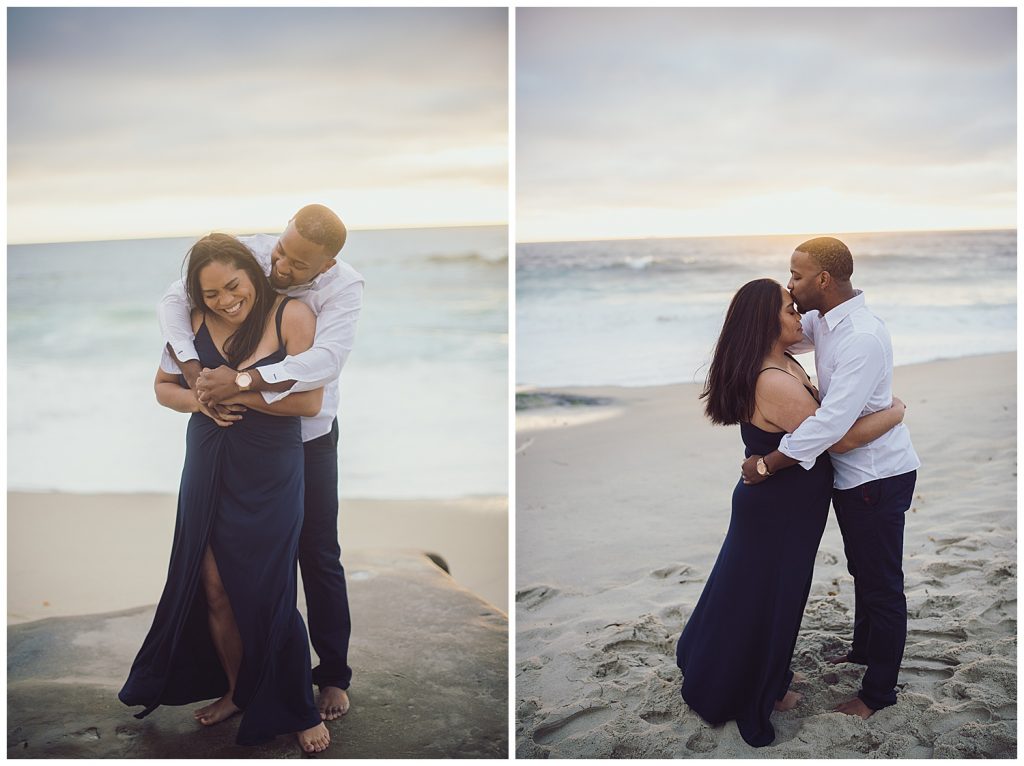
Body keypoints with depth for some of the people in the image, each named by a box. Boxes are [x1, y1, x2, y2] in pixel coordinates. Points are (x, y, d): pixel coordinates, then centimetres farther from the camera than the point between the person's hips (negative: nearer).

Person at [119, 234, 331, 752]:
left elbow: (310, 400, -16)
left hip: (270, 474, -4)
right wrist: (198, 400, -9)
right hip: (209, 470, 4)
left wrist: (238, 391, -18)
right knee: (214, 589, 10)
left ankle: (300, 710, 21)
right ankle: (236, 691, 34)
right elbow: (163, 387, 12)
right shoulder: (195, 321, 2)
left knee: (266, 593, 1)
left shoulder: (291, 316, -11)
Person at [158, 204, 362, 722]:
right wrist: (194, 372, -30)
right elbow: (175, 299, -15)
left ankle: (333, 674, 22)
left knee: (318, 556, 6)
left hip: (309, 438, -2)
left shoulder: (344, 286, -21)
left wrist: (241, 381, -42)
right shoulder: (248, 253, -15)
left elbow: (325, 361, -35)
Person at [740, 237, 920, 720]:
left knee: (882, 585, 6)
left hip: (878, 476, -10)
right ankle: (864, 649, 48)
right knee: (863, 572, 27)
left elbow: (831, 421, -33)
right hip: (851, 473, 10)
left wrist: (767, 463, -26)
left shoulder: (863, 338, -29)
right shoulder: (822, 321, 1)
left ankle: (878, 692, 20)